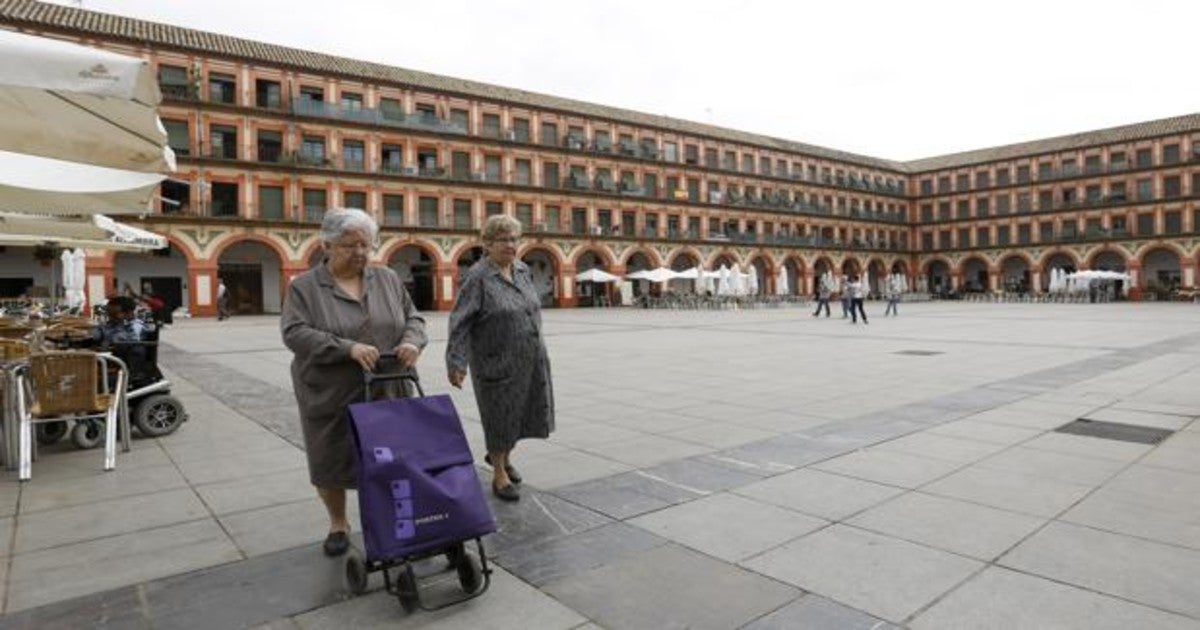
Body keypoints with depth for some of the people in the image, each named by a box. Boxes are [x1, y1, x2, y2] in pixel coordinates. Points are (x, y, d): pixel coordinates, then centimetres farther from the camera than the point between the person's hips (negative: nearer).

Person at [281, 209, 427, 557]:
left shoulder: (388, 279, 5)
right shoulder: (304, 287, -4)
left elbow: (414, 318, 6)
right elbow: (295, 333, -15)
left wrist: (411, 342, -16)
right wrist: (348, 348, -27)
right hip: (330, 397, -1)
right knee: (331, 464, 12)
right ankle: (338, 524, 34)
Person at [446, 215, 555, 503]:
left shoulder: (522, 270, 5)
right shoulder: (478, 277, -14)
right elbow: (460, 322, -16)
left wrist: (539, 348, 19)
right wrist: (456, 362, -22)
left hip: (530, 359, 6)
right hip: (496, 361, -6)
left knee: (528, 412, 15)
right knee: (500, 416, 7)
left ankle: (503, 456, 42)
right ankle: (499, 476, 28)